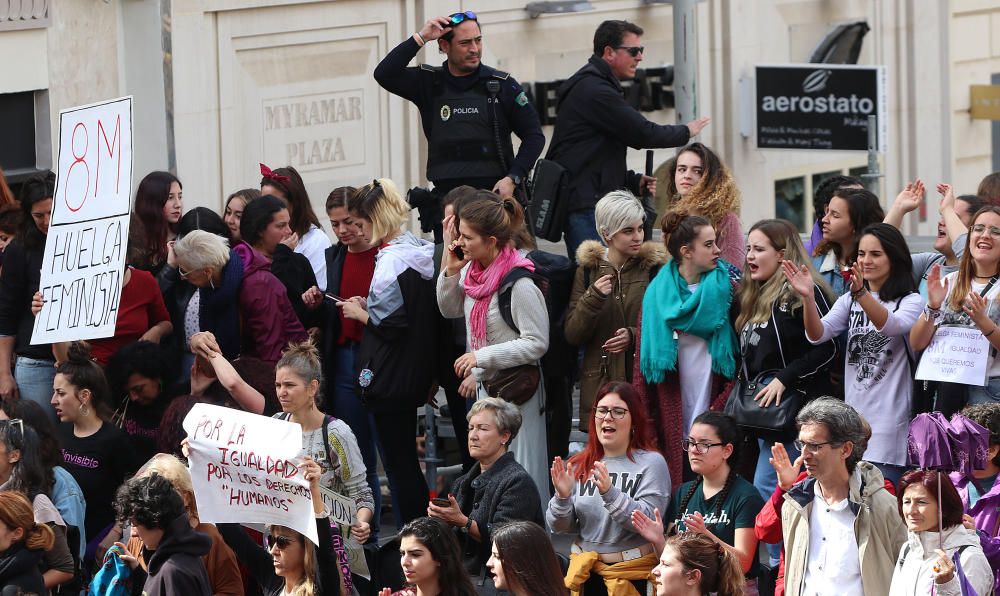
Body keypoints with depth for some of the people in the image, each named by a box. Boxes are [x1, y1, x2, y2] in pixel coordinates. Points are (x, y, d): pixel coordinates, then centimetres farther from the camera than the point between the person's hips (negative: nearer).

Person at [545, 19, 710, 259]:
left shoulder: (591, 86, 22)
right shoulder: (595, 91, -12)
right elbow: (643, 133, -14)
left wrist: (634, 182, 11)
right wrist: (686, 132, 3)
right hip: (585, 205, -11)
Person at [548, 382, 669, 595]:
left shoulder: (651, 463, -8)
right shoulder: (579, 465, 5)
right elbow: (558, 527, 4)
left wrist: (610, 493, -31)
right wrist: (562, 497, -15)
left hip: (633, 575, -4)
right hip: (584, 572, 4)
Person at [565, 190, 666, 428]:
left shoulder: (654, 267, 4)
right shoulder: (588, 270, 8)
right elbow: (572, 335, 4)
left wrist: (635, 336, -12)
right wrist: (594, 297, -11)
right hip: (599, 384, 1)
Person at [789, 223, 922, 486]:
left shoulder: (911, 301, -2)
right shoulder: (849, 301, 13)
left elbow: (891, 325, -25)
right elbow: (817, 334, -2)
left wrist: (862, 293, -42)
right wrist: (808, 297, -21)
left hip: (889, 418, -5)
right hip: (853, 413, 5)